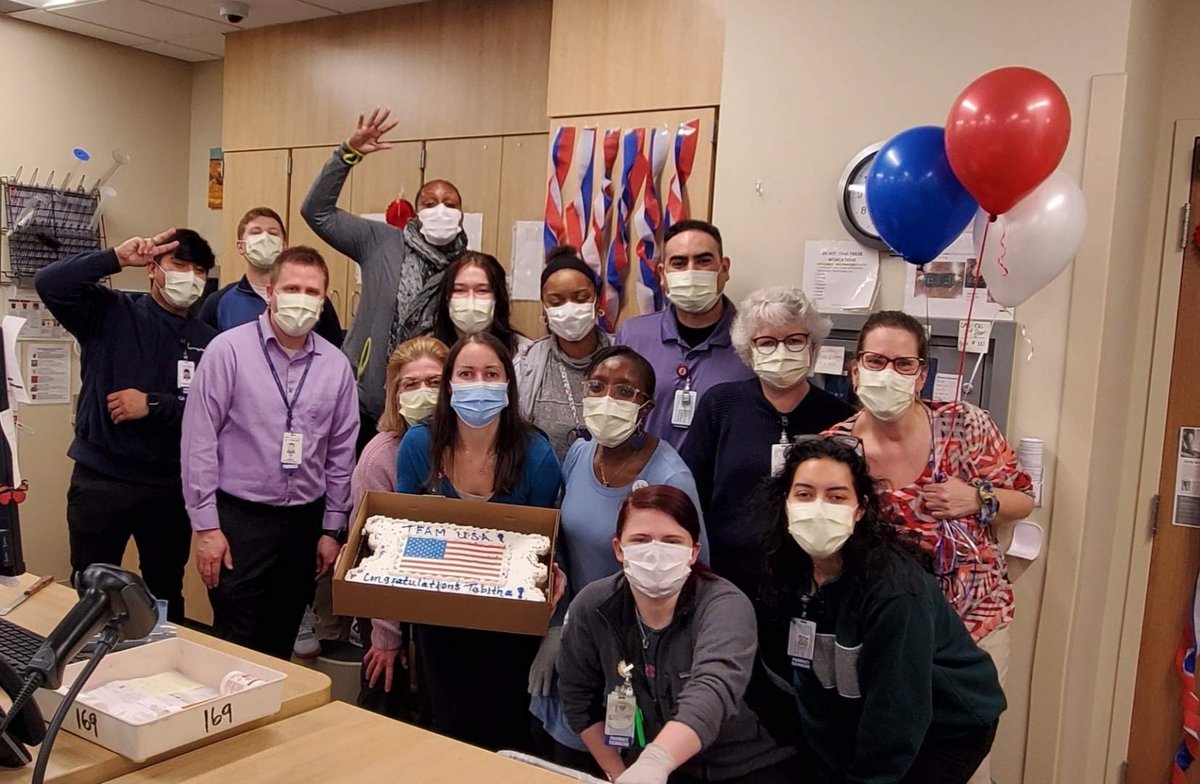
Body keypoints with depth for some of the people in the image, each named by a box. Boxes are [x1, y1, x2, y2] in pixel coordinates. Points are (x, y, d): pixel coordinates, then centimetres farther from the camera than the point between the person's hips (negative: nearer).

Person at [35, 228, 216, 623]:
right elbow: (49, 283, -19)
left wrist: (153, 405, -15)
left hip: (171, 486, 2)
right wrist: (116, 258, -22)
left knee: (166, 593, 19)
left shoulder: (207, 340, 1)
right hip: (100, 480, -2)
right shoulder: (109, 312, -2)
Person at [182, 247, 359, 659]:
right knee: (236, 648, 4)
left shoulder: (336, 365, 2)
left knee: (280, 647, 16)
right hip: (239, 518, -3)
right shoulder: (229, 349, -9)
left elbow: (341, 452, 8)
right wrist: (206, 525, -10)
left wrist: (332, 528, 8)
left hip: (304, 521, 4)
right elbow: (199, 440, -9)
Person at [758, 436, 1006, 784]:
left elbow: (895, 709, -25)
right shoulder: (787, 573, -12)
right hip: (863, 720, 5)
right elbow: (812, 693, -6)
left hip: (951, 725, -5)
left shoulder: (894, 588, -32)